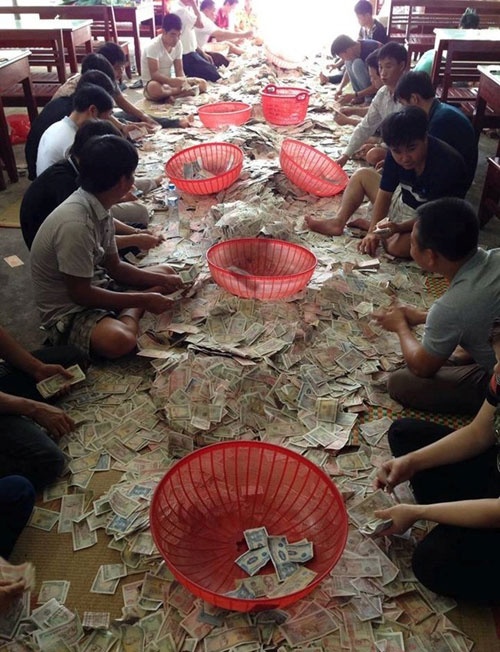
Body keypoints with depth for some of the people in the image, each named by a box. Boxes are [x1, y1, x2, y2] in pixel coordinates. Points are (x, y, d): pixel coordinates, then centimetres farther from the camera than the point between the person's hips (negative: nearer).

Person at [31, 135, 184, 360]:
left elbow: (114, 266, 7)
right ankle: (132, 310, -9)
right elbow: (81, 294, -26)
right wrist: (144, 299, -20)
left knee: (165, 272, 17)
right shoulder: (75, 224, -31)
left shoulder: (98, 207, -3)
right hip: (68, 312, -9)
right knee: (120, 340, -39)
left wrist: (163, 280, -3)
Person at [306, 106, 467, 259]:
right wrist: (373, 232, -17)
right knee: (362, 174, 7)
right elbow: (384, 193, -8)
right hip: (402, 203, 7)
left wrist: (399, 228, -43)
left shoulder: (446, 165, -31)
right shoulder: (395, 153, -13)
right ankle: (338, 222, 0)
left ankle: (369, 224, -7)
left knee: (397, 246, -37)